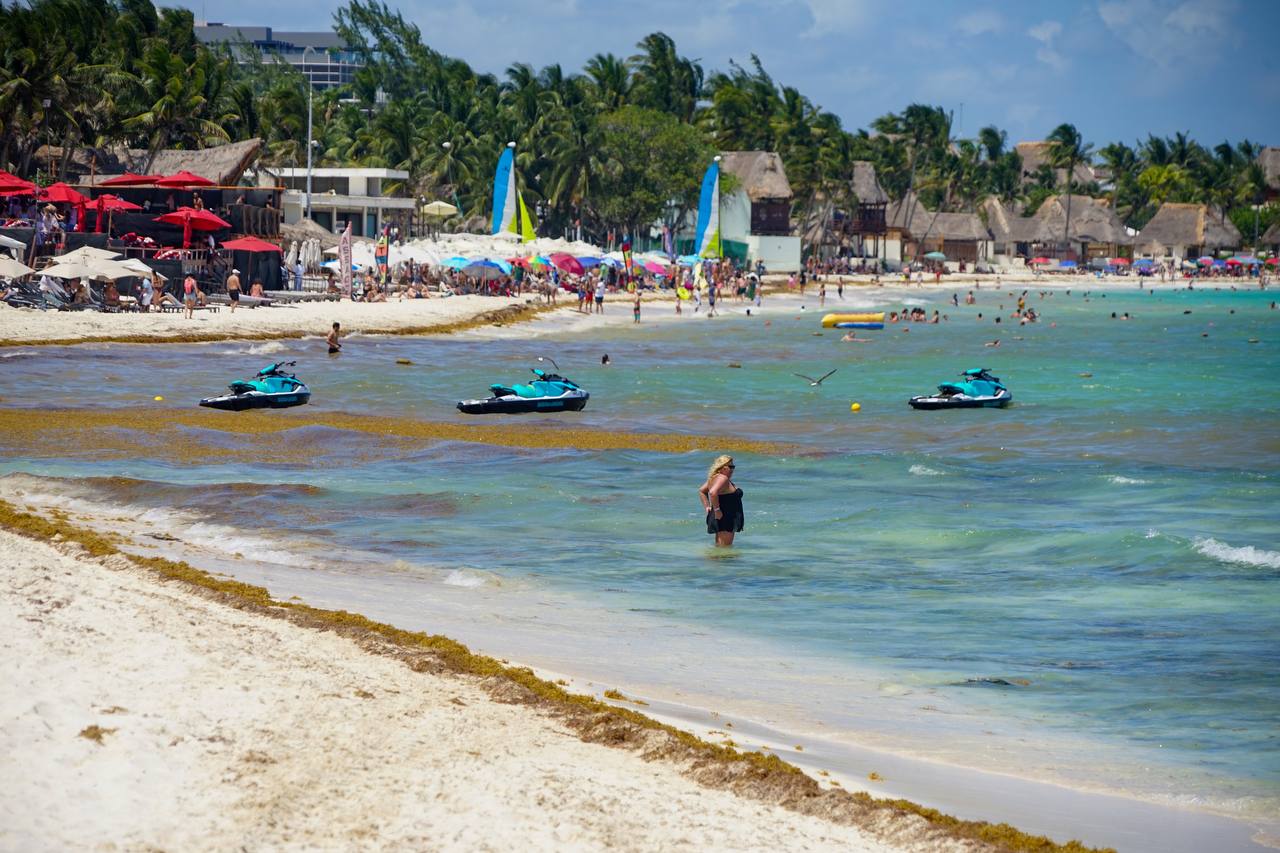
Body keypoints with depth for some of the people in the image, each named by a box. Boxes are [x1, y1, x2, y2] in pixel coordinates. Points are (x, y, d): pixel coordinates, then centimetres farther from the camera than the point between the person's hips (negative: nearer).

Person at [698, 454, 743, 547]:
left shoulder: (715, 477, 15)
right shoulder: (722, 478, -16)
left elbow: (701, 491, 26)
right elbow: (713, 493, -33)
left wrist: (707, 507, 18)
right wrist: (716, 510, -25)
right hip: (724, 519, -11)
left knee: (719, 547, 15)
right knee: (724, 547, -12)